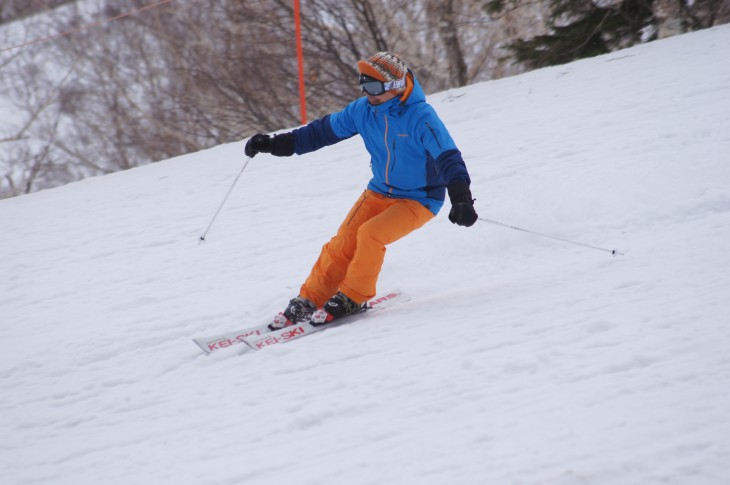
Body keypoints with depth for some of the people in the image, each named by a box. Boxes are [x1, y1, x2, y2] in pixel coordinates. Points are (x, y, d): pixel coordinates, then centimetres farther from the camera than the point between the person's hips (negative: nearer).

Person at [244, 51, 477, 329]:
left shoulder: (421, 117, -25)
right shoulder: (363, 110, -7)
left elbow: (448, 158, -28)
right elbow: (325, 130, 4)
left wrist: (461, 199, -42)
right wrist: (275, 144, 2)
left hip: (419, 199, -5)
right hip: (380, 192, 5)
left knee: (370, 234, -25)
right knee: (343, 243, -9)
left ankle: (353, 298, -6)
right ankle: (308, 301, 3)